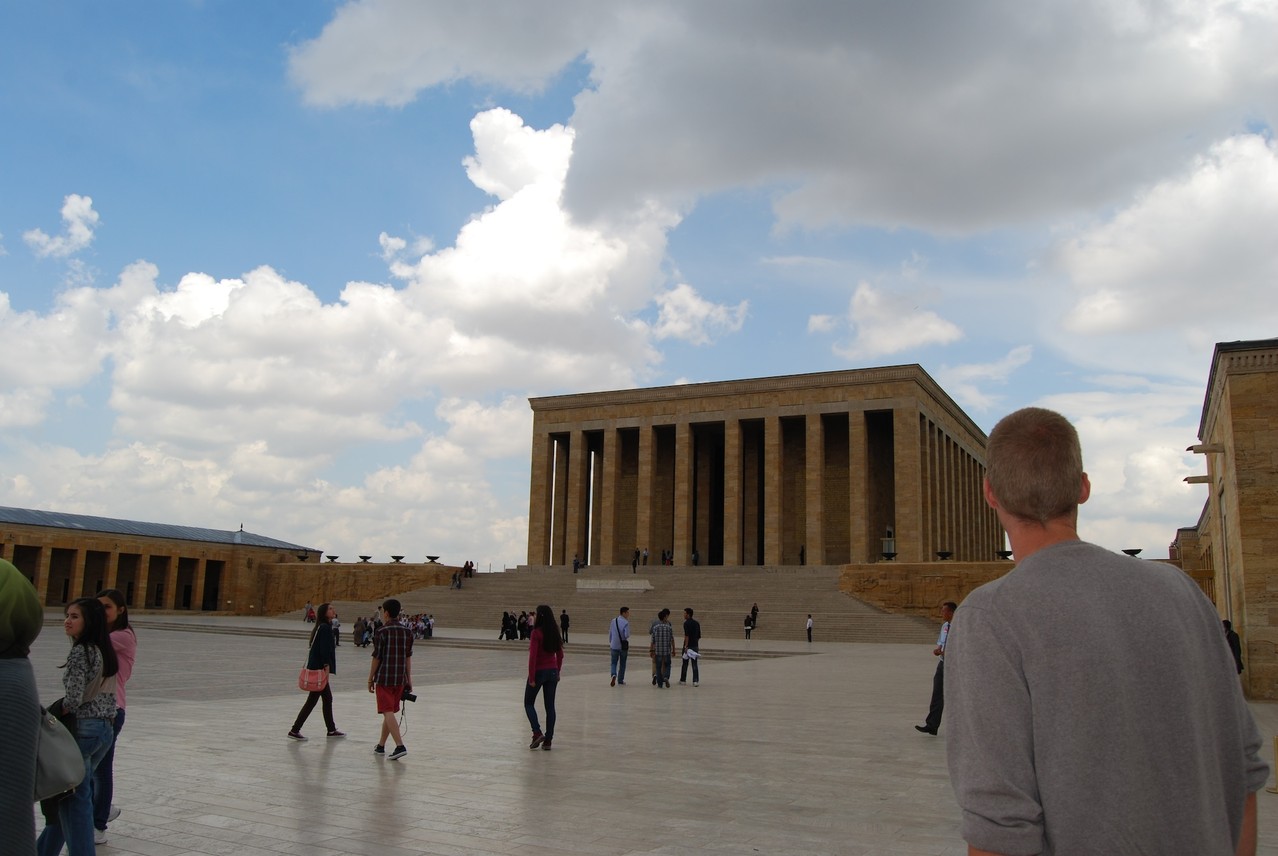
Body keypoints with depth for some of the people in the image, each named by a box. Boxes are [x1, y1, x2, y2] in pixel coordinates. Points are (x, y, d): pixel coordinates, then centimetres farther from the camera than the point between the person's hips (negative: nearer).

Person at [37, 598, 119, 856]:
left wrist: (53, 716, -2)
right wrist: (105, 723, 18)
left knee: (74, 798, -1)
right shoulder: (106, 653, 10)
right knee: (68, 794, 20)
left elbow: (73, 699, -20)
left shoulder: (80, 652, -15)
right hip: (105, 730, 9)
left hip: (82, 729, -9)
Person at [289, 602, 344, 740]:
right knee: (312, 700, -4)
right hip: (319, 668, -10)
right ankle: (295, 730, 0)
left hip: (316, 668, 10)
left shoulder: (323, 627, 15)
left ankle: (331, 730, 24)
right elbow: (324, 649, -21)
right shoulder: (325, 628, -14)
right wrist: (326, 666, -22)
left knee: (327, 699, 16)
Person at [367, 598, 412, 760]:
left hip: (384, 678, -6)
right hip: (400, 679, 6)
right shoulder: (407, 632, 6)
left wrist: (370, 679, 1)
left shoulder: (382, 632, -9)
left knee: (388, 712, -6)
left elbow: (376, 658, -8)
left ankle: (400, 746, -19)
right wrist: (409, 680, 13)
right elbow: (408, 657, 8)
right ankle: (381, 746, 28)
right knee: (389, 712, 17)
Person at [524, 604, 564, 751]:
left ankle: (537, 733, -3)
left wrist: (531, 677, -14)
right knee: (550, 706, 9)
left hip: (539, 672, -5)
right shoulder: (554, 632, 4)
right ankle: (548, 740, 10)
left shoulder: (536, 633, -15)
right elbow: (560, 655, 10)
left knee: (528, 703, 12)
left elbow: (533, 656, -18)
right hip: (552, 672, 6)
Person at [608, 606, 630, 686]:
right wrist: (626, 637, 3)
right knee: (622, 664, 13)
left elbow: (610, 634, 6)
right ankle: (620, 680, 20)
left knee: (613, 663, 9)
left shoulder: (613, 621, 0)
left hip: (614, 646, 2)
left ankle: (614, 675, -18)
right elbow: (627, 635, -21)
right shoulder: (626, 622, -14)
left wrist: (610, 643, 20)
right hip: (623, 646, -2)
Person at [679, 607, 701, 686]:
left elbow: (687, 635, -20)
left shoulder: (686, 623, -11)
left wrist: (686, 646, -22)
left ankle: (683, 680, 19)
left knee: (685, 663, 8)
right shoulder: (697, 623, 10)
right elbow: (699, 636, 14)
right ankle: (696, 681, -7)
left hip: (688, 646, -5)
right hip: (695, 646, 5)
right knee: (695, 664, 2)